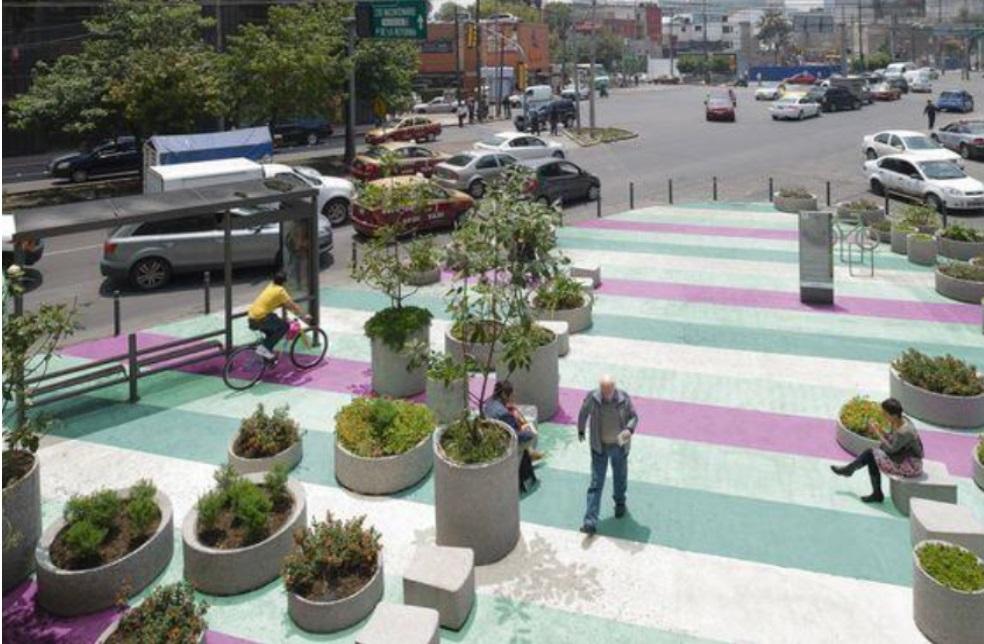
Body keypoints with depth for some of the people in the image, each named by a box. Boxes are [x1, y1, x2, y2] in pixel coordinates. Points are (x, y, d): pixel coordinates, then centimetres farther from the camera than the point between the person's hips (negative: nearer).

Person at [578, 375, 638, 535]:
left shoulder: (624, 399, -18)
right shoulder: (592, 398, -19)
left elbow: (633, 416, -4)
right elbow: (583, 414, 0)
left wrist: (630, 429, -25)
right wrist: (581, 431, 13)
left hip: (619, 446, 1)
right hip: (599, 447, -1)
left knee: (620, 477, 22)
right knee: (596, 483, -3)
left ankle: (620, 503, 51)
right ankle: (590, 522, -4)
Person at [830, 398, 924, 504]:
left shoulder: (904, 431, -30)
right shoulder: (899, 421, -4)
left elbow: (891, 449, -19)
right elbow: (890, 439, 5)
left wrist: (878, 433, -15)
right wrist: (879, 430, -10)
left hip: (911, 466, -9)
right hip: (904, 456, 9)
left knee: (871, 455, -9)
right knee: (871, 453, 1)